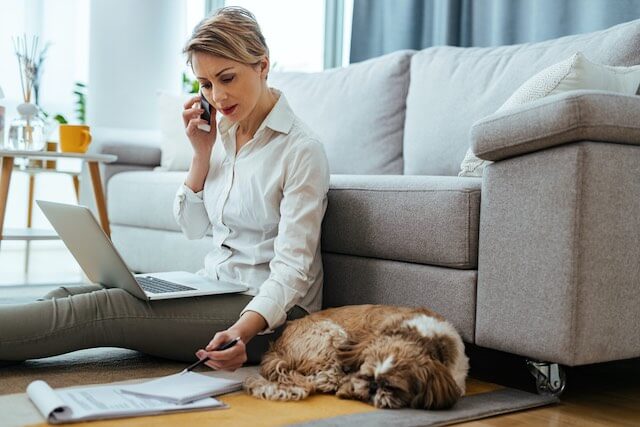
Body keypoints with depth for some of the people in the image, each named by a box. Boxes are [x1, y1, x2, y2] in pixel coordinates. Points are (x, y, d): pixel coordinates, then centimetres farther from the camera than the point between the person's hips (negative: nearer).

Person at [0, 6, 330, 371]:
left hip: (269, 308, -7)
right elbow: (193, 227, 12)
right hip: (214, 288, 7)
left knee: (96, 310, -24)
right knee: (68, 297, -13)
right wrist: (202, 152, 0)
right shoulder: (222, 132, 8)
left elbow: (292, 268, -21)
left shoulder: (303, 150, -15)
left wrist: (242, 330, -38)